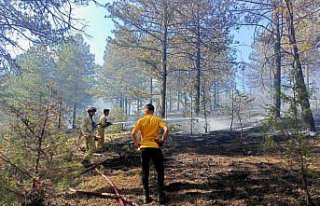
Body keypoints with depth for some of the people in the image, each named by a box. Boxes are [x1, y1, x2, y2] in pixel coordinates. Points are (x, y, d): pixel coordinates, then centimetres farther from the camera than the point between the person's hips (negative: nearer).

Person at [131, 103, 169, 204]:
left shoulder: (141, 120, 3)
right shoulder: (157, 119, 2)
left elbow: (133, 134, -7)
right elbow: (166, 130, -14)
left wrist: (137, 143, 6)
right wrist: (162, 140, -3)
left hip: (144, 148, 1)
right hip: (155, 148, -1)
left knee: (145, 173, 12)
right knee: (160, 172, 12)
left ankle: (146, 196, 14)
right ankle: (160, 196, 11)